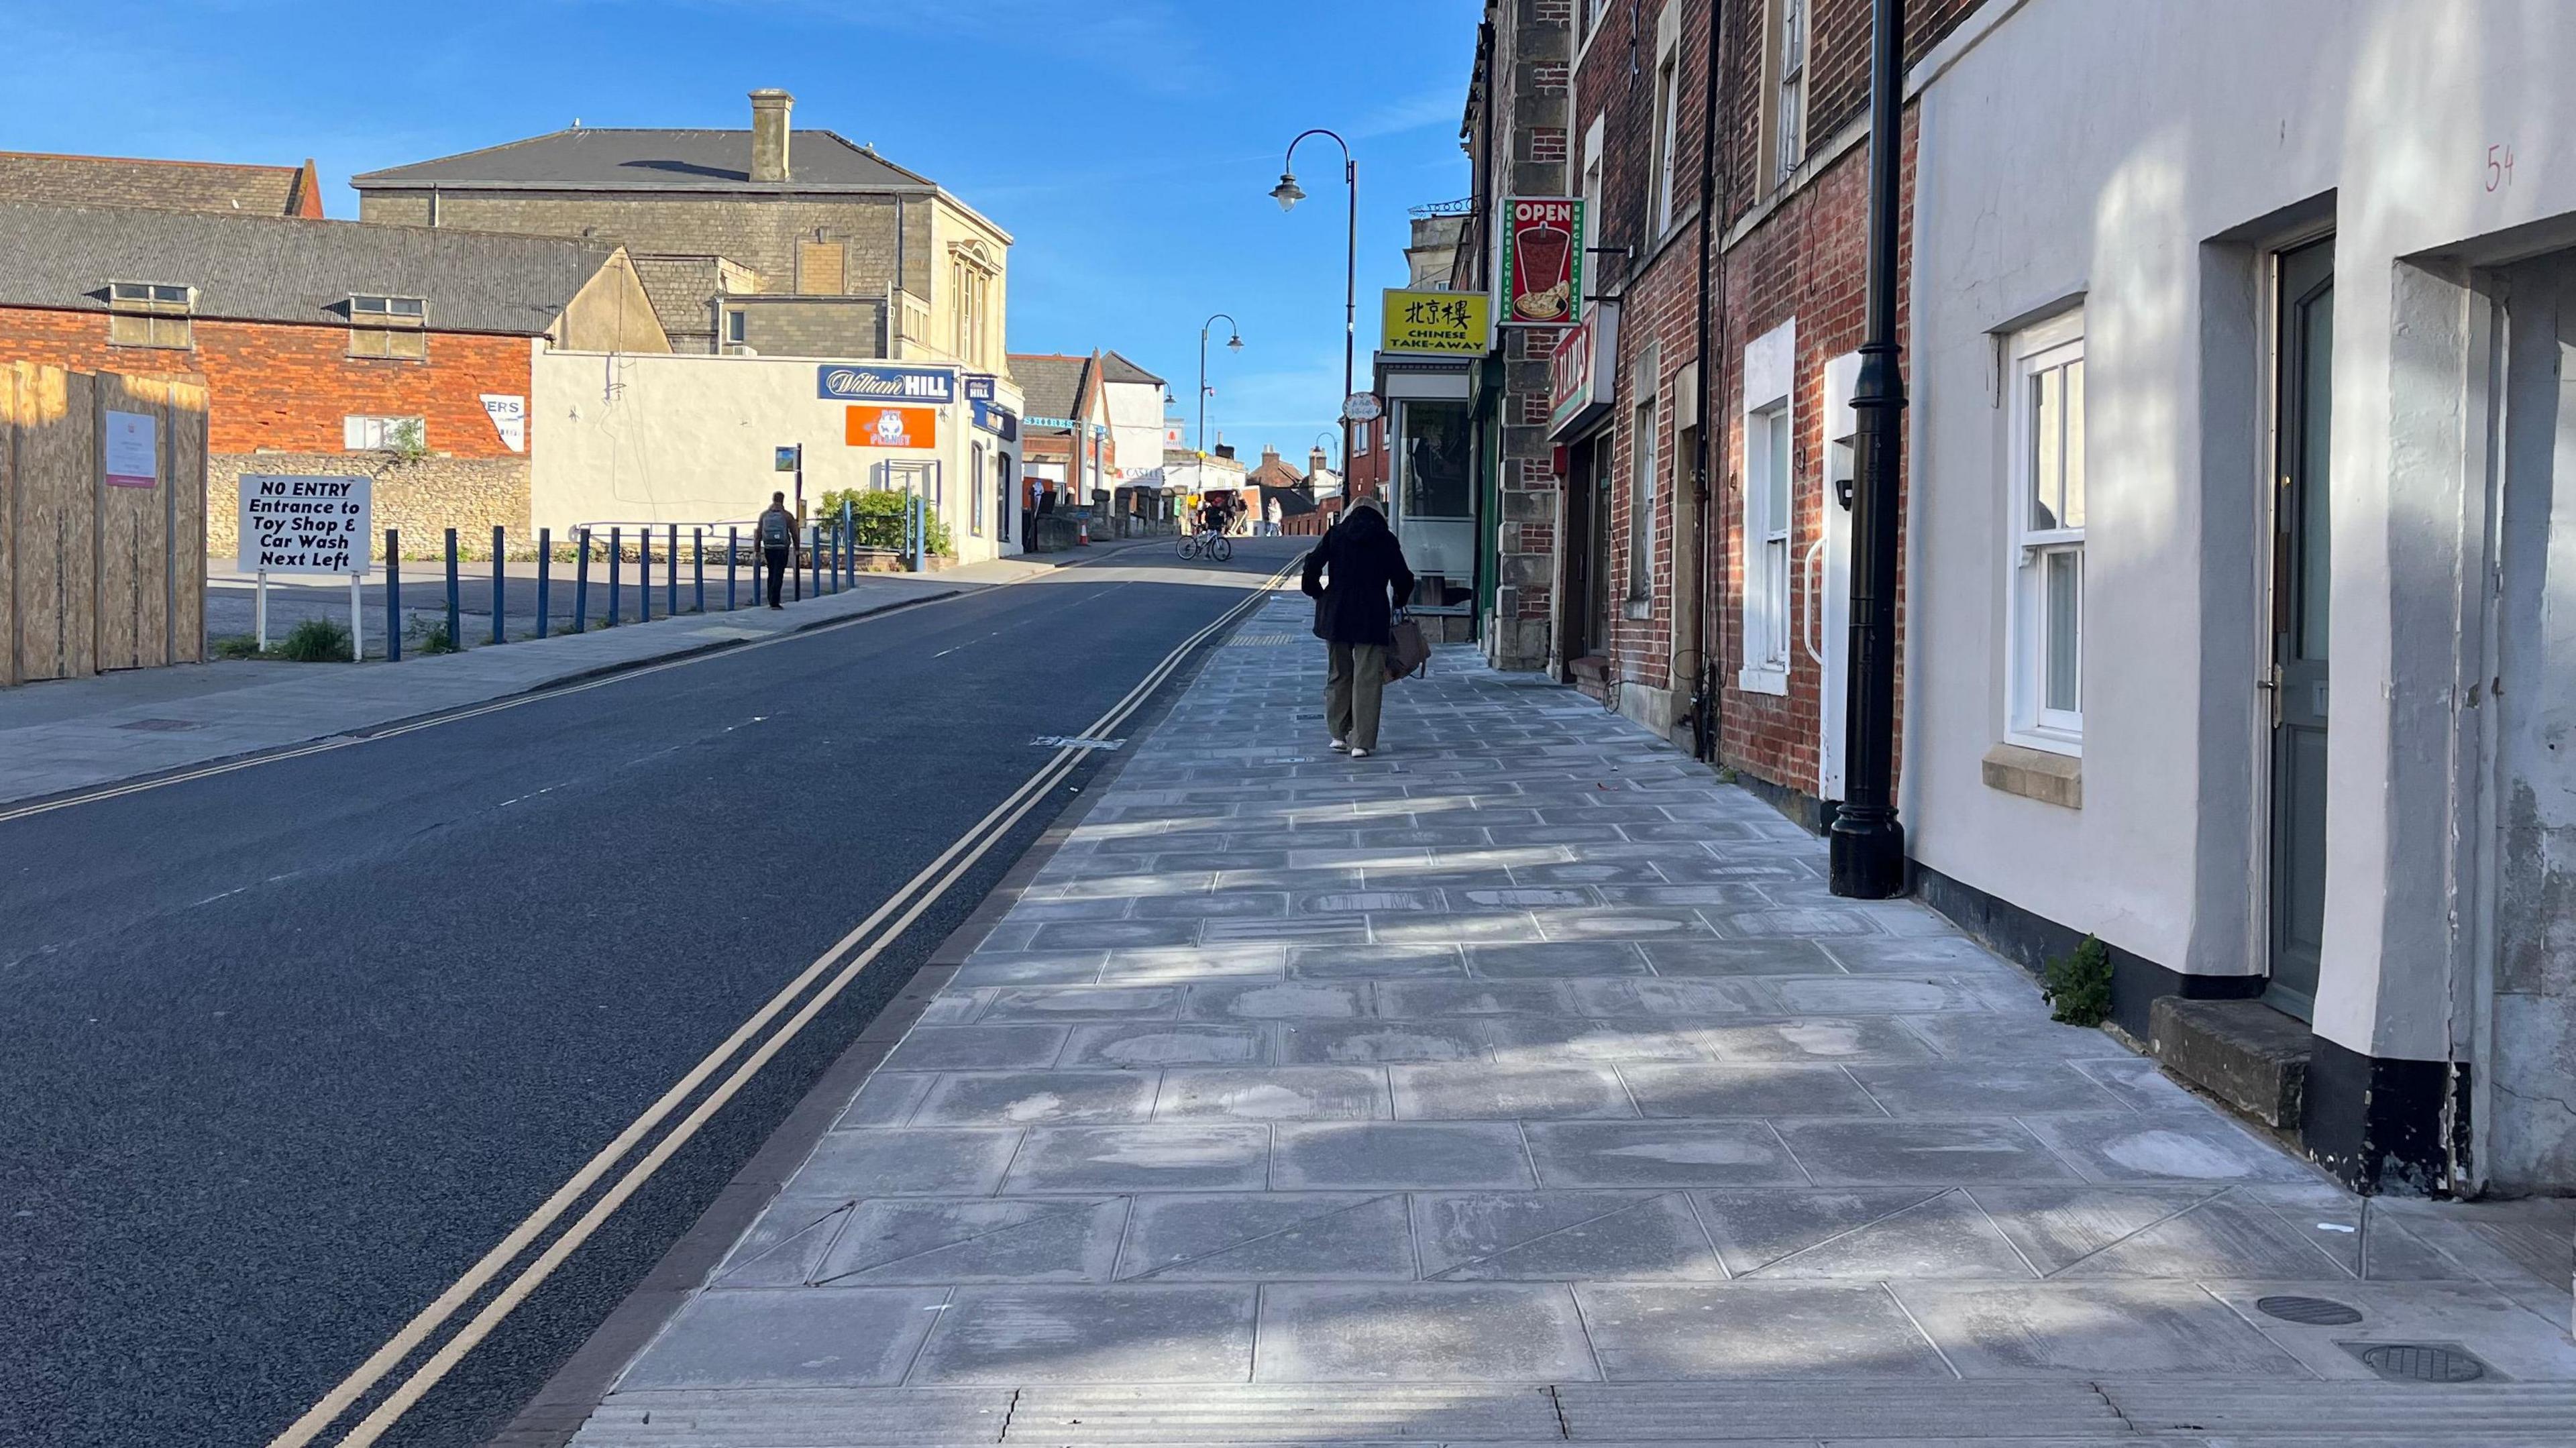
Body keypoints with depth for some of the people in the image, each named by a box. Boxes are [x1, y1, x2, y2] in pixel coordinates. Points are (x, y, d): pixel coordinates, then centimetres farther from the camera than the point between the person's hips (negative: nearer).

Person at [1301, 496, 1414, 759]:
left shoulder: (1336, 534, 4)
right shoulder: (1386, 540, 2)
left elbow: (1312, 566, -6)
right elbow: (1403, 580, 1)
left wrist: (1318, 594, 8)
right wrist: (1397, 603, 19)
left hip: (1335, 616, 2)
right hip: (1373, 618, -2)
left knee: (1338, 675, 16)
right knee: (1367, 679, 1)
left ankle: (1338, 735, 20)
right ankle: (1362, 742, -2)